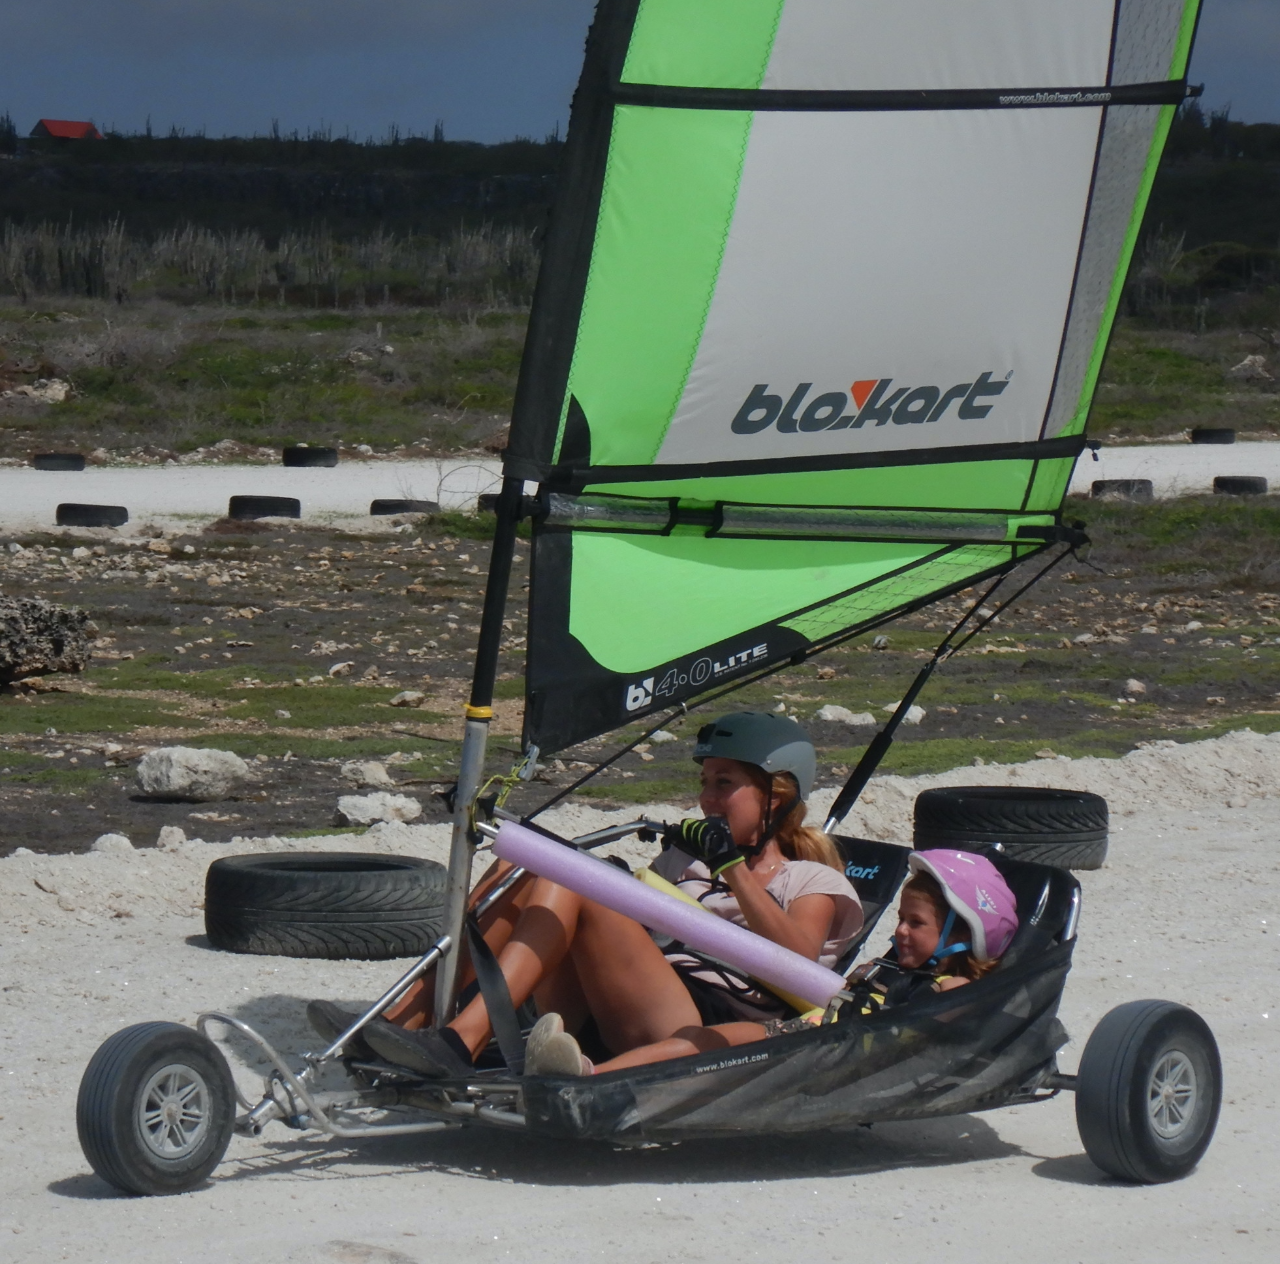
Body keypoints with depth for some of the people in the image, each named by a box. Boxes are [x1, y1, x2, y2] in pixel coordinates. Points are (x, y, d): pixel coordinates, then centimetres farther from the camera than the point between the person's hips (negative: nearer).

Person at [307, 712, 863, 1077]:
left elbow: (798, 962, -5)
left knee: (569, 886, -23)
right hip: (604, 1022, 6)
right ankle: (407, 1021, -19)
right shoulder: (686, 856, 34)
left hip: (711, 1028, -6)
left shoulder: (813, 881, 15)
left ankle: (461, 1041, -36)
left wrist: (736, 871, -10)